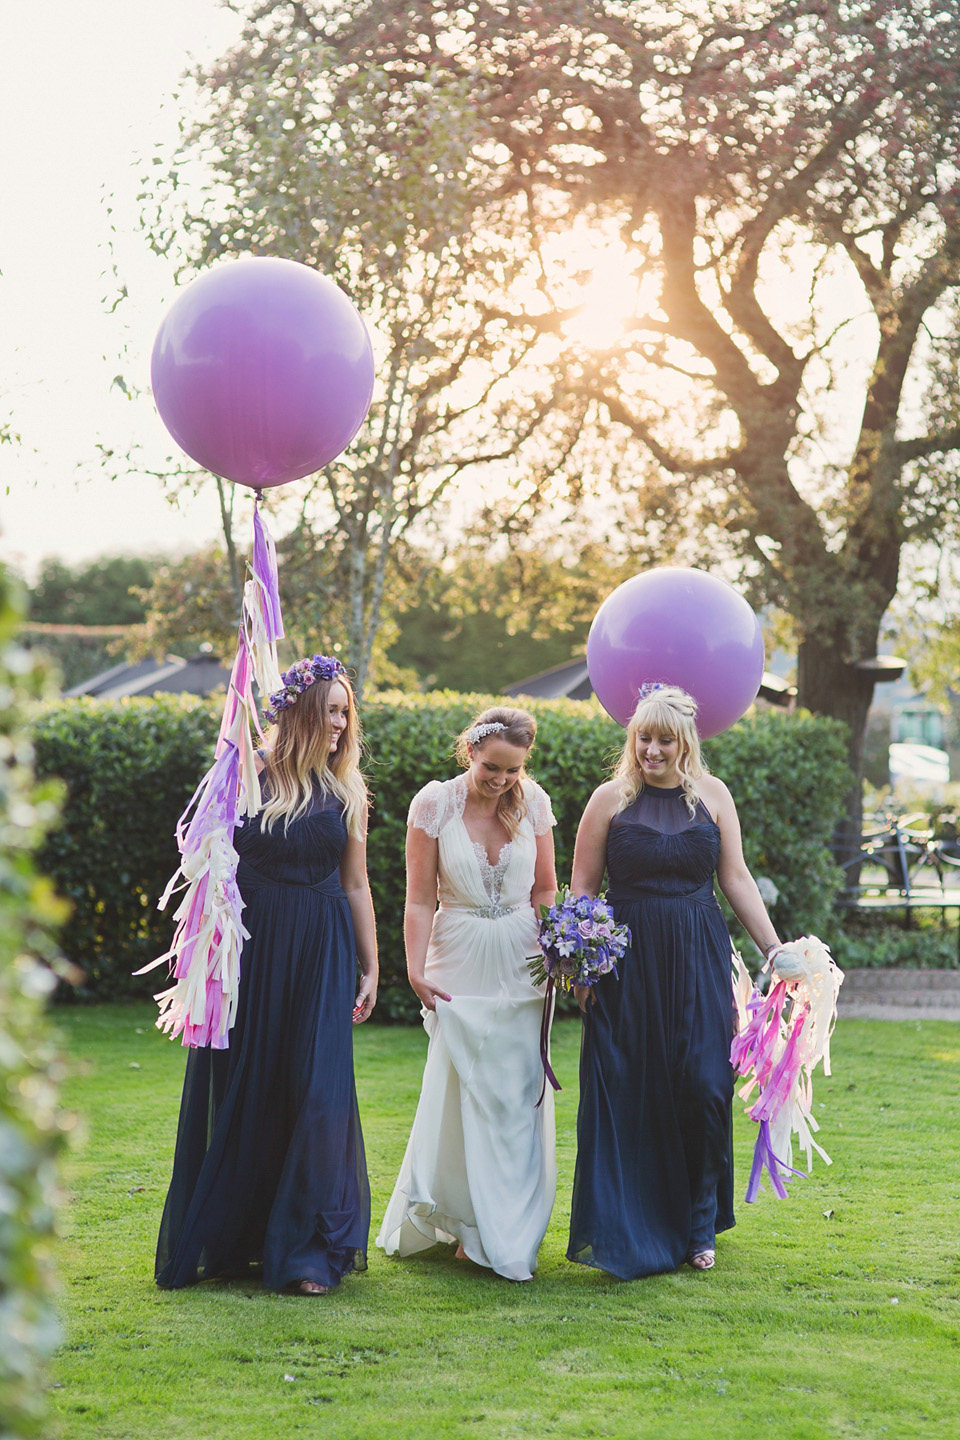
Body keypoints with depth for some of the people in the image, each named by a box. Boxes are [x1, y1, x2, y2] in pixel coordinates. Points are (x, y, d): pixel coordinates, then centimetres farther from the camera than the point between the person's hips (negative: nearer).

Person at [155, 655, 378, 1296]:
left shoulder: (348, 791, 7)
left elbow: (356, 885, 10)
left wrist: (371, 969, 8)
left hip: (321, 954, 2)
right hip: (253, 946, -2)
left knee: (319, 1091, -4)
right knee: (244, 1090, 7)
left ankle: (308, 1250, 6)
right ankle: (228, 1240, 24)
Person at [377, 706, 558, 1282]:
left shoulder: (533, 802, 1)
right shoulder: (434, 803, -6)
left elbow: (545, 890, 10)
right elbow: (420, 899, -4)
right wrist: (416, 970, -11)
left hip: (522, 966, 2)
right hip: (460, 966, -2)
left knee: (518, 1098, 1)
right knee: (461, 1094, -3)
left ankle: (508, 1236, 12)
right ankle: (470, 1225, 12)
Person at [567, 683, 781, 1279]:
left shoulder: (713, 795, 6)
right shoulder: (610, 799, 2)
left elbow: (737, 880, 9)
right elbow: (583, 888, 4)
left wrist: (774, 949, 5)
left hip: (699, 961, 1)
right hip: (627, 960, -1)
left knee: (704, 1086, -5)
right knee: (627, 1091, -1)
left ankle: (700, 1227, 12)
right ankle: (629, 1231, 13)